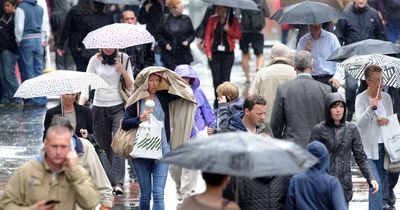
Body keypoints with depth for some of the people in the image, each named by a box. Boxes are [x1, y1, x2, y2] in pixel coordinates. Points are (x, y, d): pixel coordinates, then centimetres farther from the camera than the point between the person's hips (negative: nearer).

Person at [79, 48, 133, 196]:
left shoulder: (123, 58, 4)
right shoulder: (95, 60, 5)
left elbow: (131, 86, 4)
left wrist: (122, 70, -13)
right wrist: (80, 104, -11)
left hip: (118, 107, -2)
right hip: (99, 107, 2)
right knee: (103, 145, 5)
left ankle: (118, 183, -25)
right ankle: (107, 182, 17)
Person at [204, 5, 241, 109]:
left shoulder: (233, 20, 2)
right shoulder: (212, 19, 3)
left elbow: (238, 35, 2)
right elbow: (207, 35, 1)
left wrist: (229, 30, -16)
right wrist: (208, 51, -6)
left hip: (228, 54, -1)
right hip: (214, 53, 1)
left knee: (225, 78, -4)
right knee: (216, 78, 2)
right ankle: (217, 100, 16)